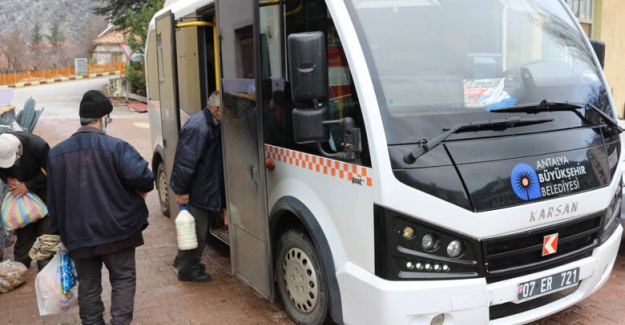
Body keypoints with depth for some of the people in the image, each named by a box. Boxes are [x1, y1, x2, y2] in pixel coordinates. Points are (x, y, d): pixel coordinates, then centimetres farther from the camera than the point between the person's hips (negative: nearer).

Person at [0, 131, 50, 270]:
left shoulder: (38, 146, -32)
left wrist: (28, 186, -23)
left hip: (43, 189, -4)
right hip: (20, 190, 4)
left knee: (45, 229, -5)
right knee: (23, 230, 6)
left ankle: (45, 267, 4)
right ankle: (21, 264, 20)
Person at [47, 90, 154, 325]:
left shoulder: (56, 153, 5)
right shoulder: (116, 147, -13)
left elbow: (53, 199, 11)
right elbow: (143, 177, -24)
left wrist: (60, 233, 19)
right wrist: (142, 188, 1)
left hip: (78, 235, 4)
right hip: (117, 232, -4)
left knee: (88, 287, 16)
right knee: (123, 280, 10)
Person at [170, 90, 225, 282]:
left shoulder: (212, 125, 9)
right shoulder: (198, 127, -25)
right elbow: (186, 161, -26)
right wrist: (181, 190, -22)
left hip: (206, 189, 10)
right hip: (195, 192, -10)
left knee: (202, 228, 21)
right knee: (196, 231, 2)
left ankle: (183, 261, 38)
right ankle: (188, 270, 19)